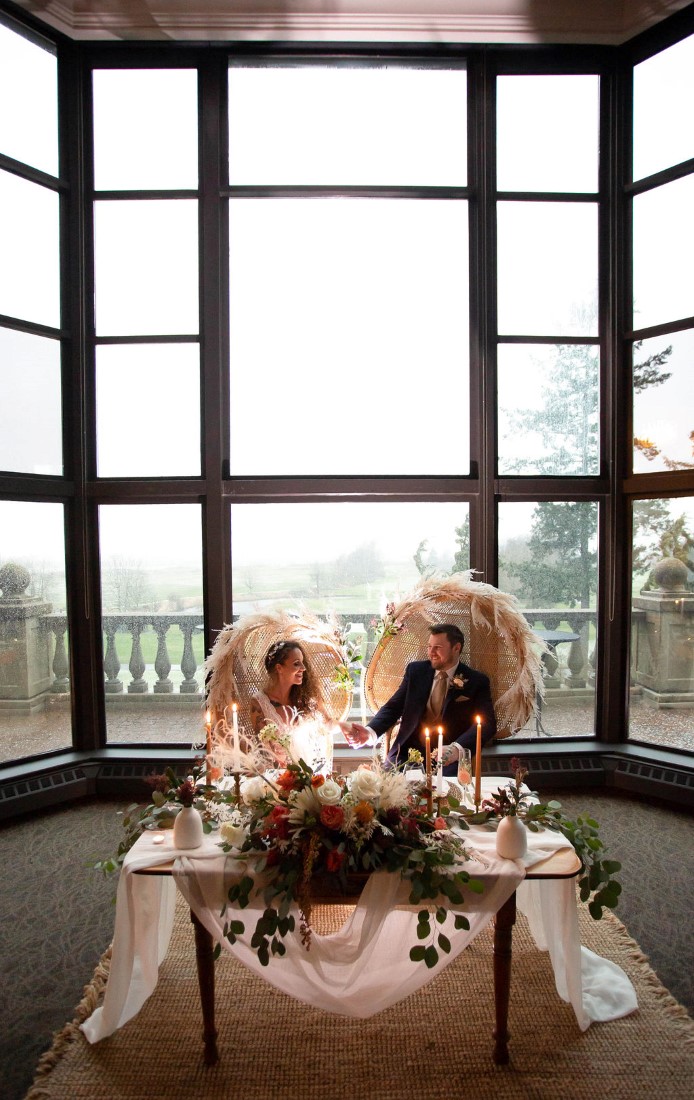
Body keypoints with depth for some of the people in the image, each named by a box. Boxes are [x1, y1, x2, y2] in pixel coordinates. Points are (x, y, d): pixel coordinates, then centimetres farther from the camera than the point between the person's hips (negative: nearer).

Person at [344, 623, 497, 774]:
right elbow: (393, 707, 8)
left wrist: (456, 748, -28)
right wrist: (370, 732, -13)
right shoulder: (415, 670, 9)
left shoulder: (477, 681, 1)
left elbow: (487, 723, -9)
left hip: (448, 762, -3)